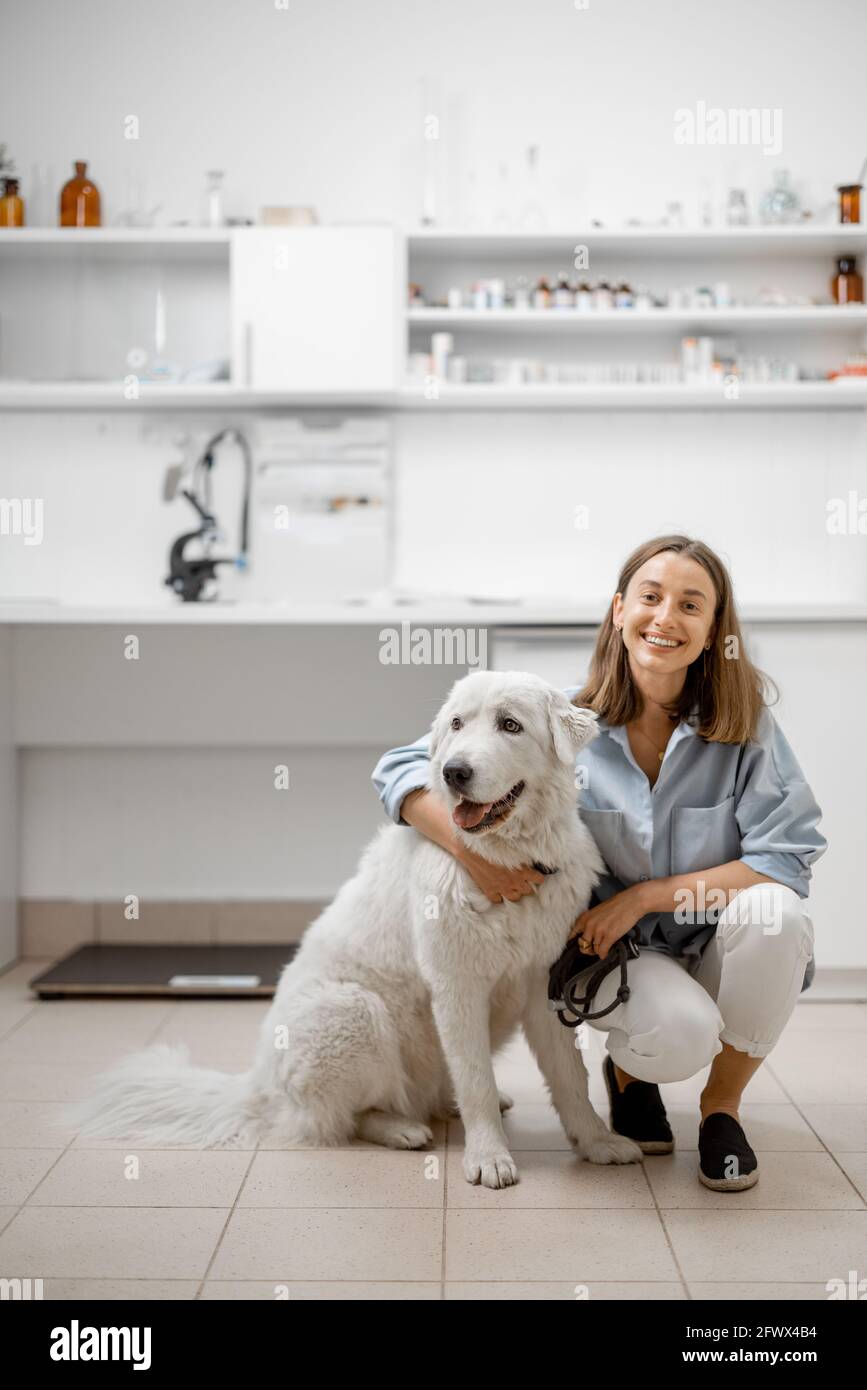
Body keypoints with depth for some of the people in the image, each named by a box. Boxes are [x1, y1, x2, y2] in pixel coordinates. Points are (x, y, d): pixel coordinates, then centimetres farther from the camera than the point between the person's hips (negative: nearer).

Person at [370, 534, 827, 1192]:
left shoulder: (744, 723, -10)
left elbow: (789, 860, -16)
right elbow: (402, 768, -8)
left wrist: (642, 896, -20)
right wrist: (472, 848, -27)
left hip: (720, 947, 1)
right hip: (611, 949, -1)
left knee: (773, 912, -32)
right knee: (681, 1031, -33)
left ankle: (722, 1104, -5)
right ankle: (627, 1071, 8)